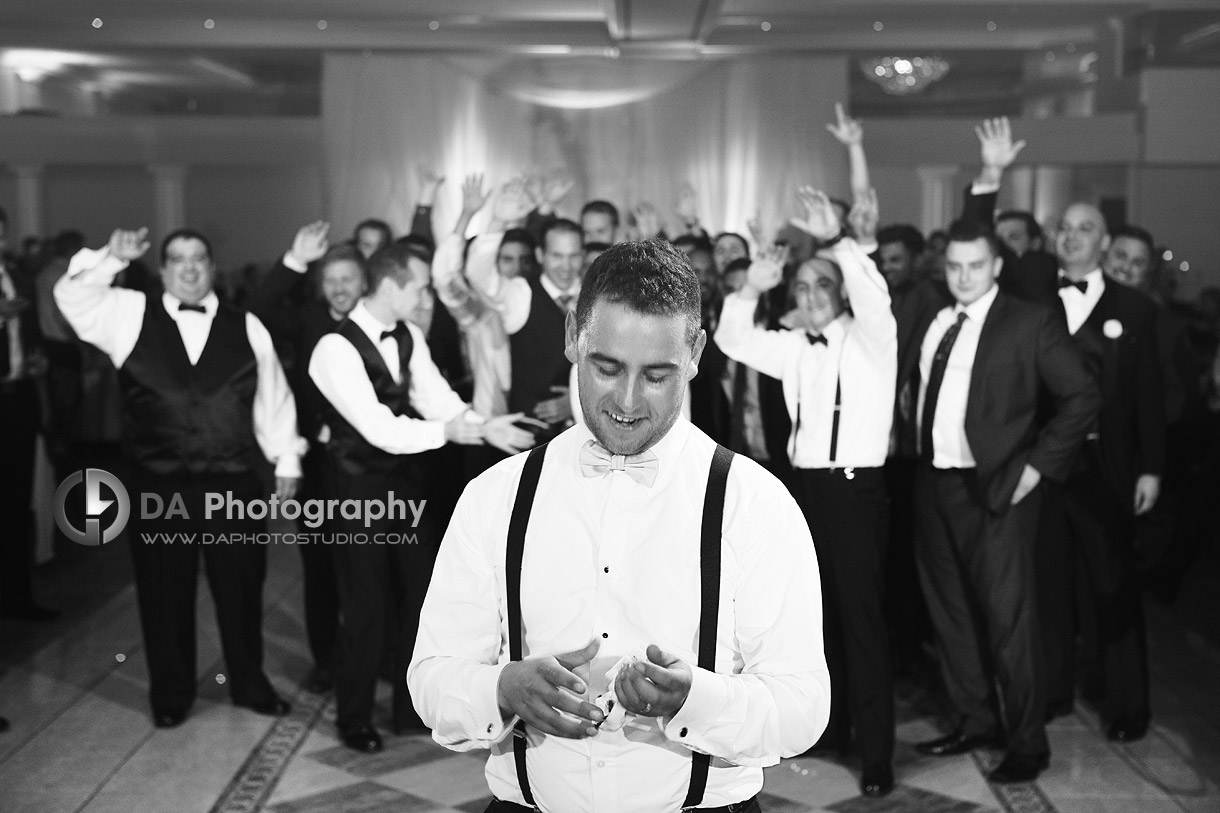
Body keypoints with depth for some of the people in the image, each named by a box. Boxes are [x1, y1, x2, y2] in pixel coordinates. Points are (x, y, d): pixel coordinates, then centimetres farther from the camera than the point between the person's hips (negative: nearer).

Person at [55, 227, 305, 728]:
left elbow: (273, 397, 9)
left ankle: (249, 683, 28)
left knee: (241, 587, 10)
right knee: (165, 590, 9)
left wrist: (286, 459, 8)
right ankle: (171, 692, 25)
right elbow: (73, 298, -7)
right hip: (159, 486, 0)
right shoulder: (130, 315, 5)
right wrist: (110, 260, -18)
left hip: (233, 484, 1)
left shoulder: (246, 327, 6)